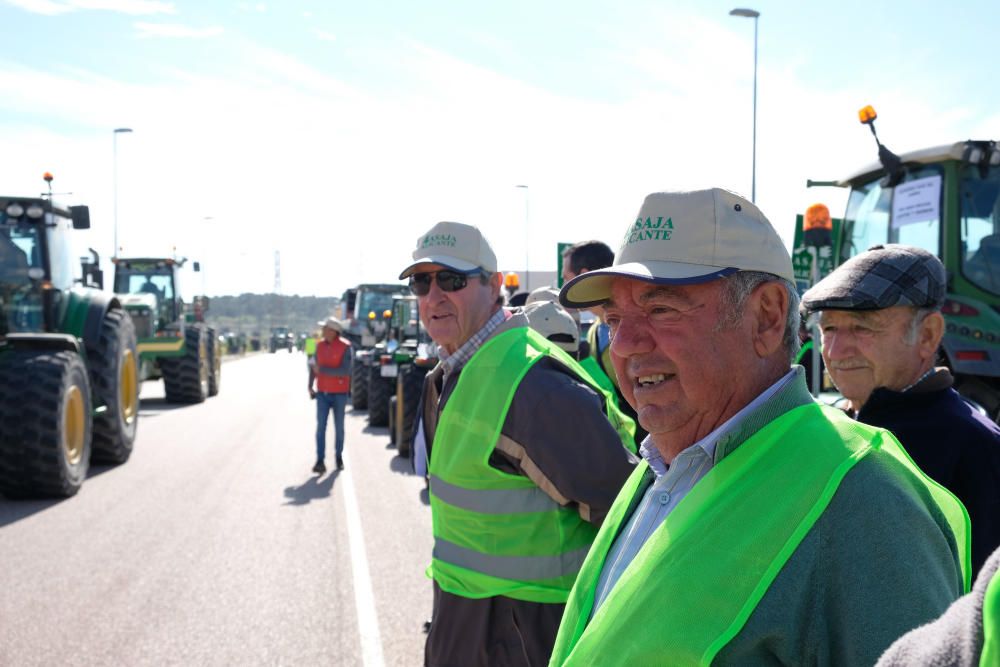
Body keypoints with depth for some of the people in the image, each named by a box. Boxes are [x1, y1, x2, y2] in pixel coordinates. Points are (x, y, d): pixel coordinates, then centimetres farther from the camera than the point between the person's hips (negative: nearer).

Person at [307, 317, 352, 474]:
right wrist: (310, 385, 2)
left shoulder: (345, 346, -12)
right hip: (322, 393, 3)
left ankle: (339, 457, 26)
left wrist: (322, 369, -22)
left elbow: (345, 371, -21)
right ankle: (320, 461, -8)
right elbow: (314, 366, 13)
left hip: (339, 393, -3)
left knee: (339, 427, 9)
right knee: (320, 427, -6)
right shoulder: (320, 345, 4)